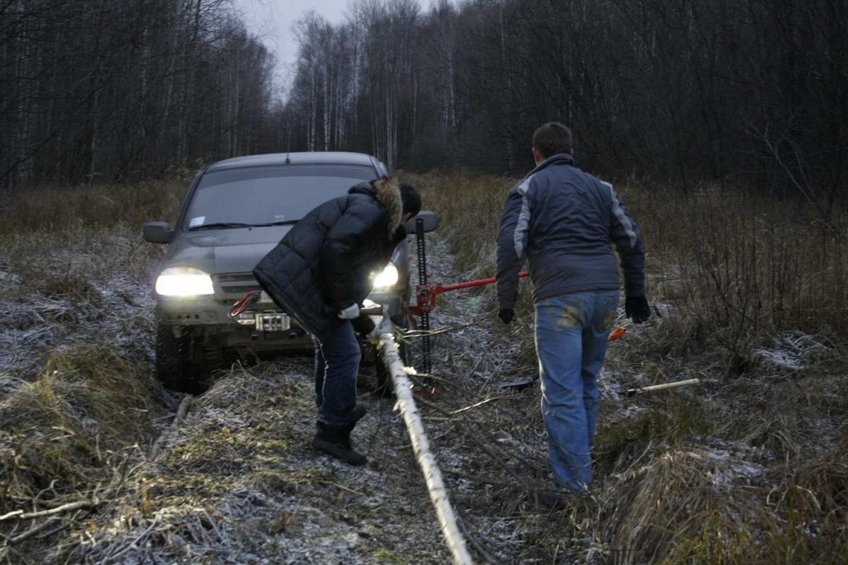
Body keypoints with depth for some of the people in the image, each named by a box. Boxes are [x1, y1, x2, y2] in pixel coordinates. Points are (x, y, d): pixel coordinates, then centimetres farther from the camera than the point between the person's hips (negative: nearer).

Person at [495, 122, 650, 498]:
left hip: (560, 298, -6)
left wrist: (506, 301, 0)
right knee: (587, 383, 19)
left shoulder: (528, 189, 5)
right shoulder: (599, 187, 20)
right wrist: (635, 294, 24)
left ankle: (575, 487, -10)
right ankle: (578, 463, 30)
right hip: (606, 294, 6)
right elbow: (631, 241, 18)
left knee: (562, 393, -6)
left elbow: (511, 247, -6)